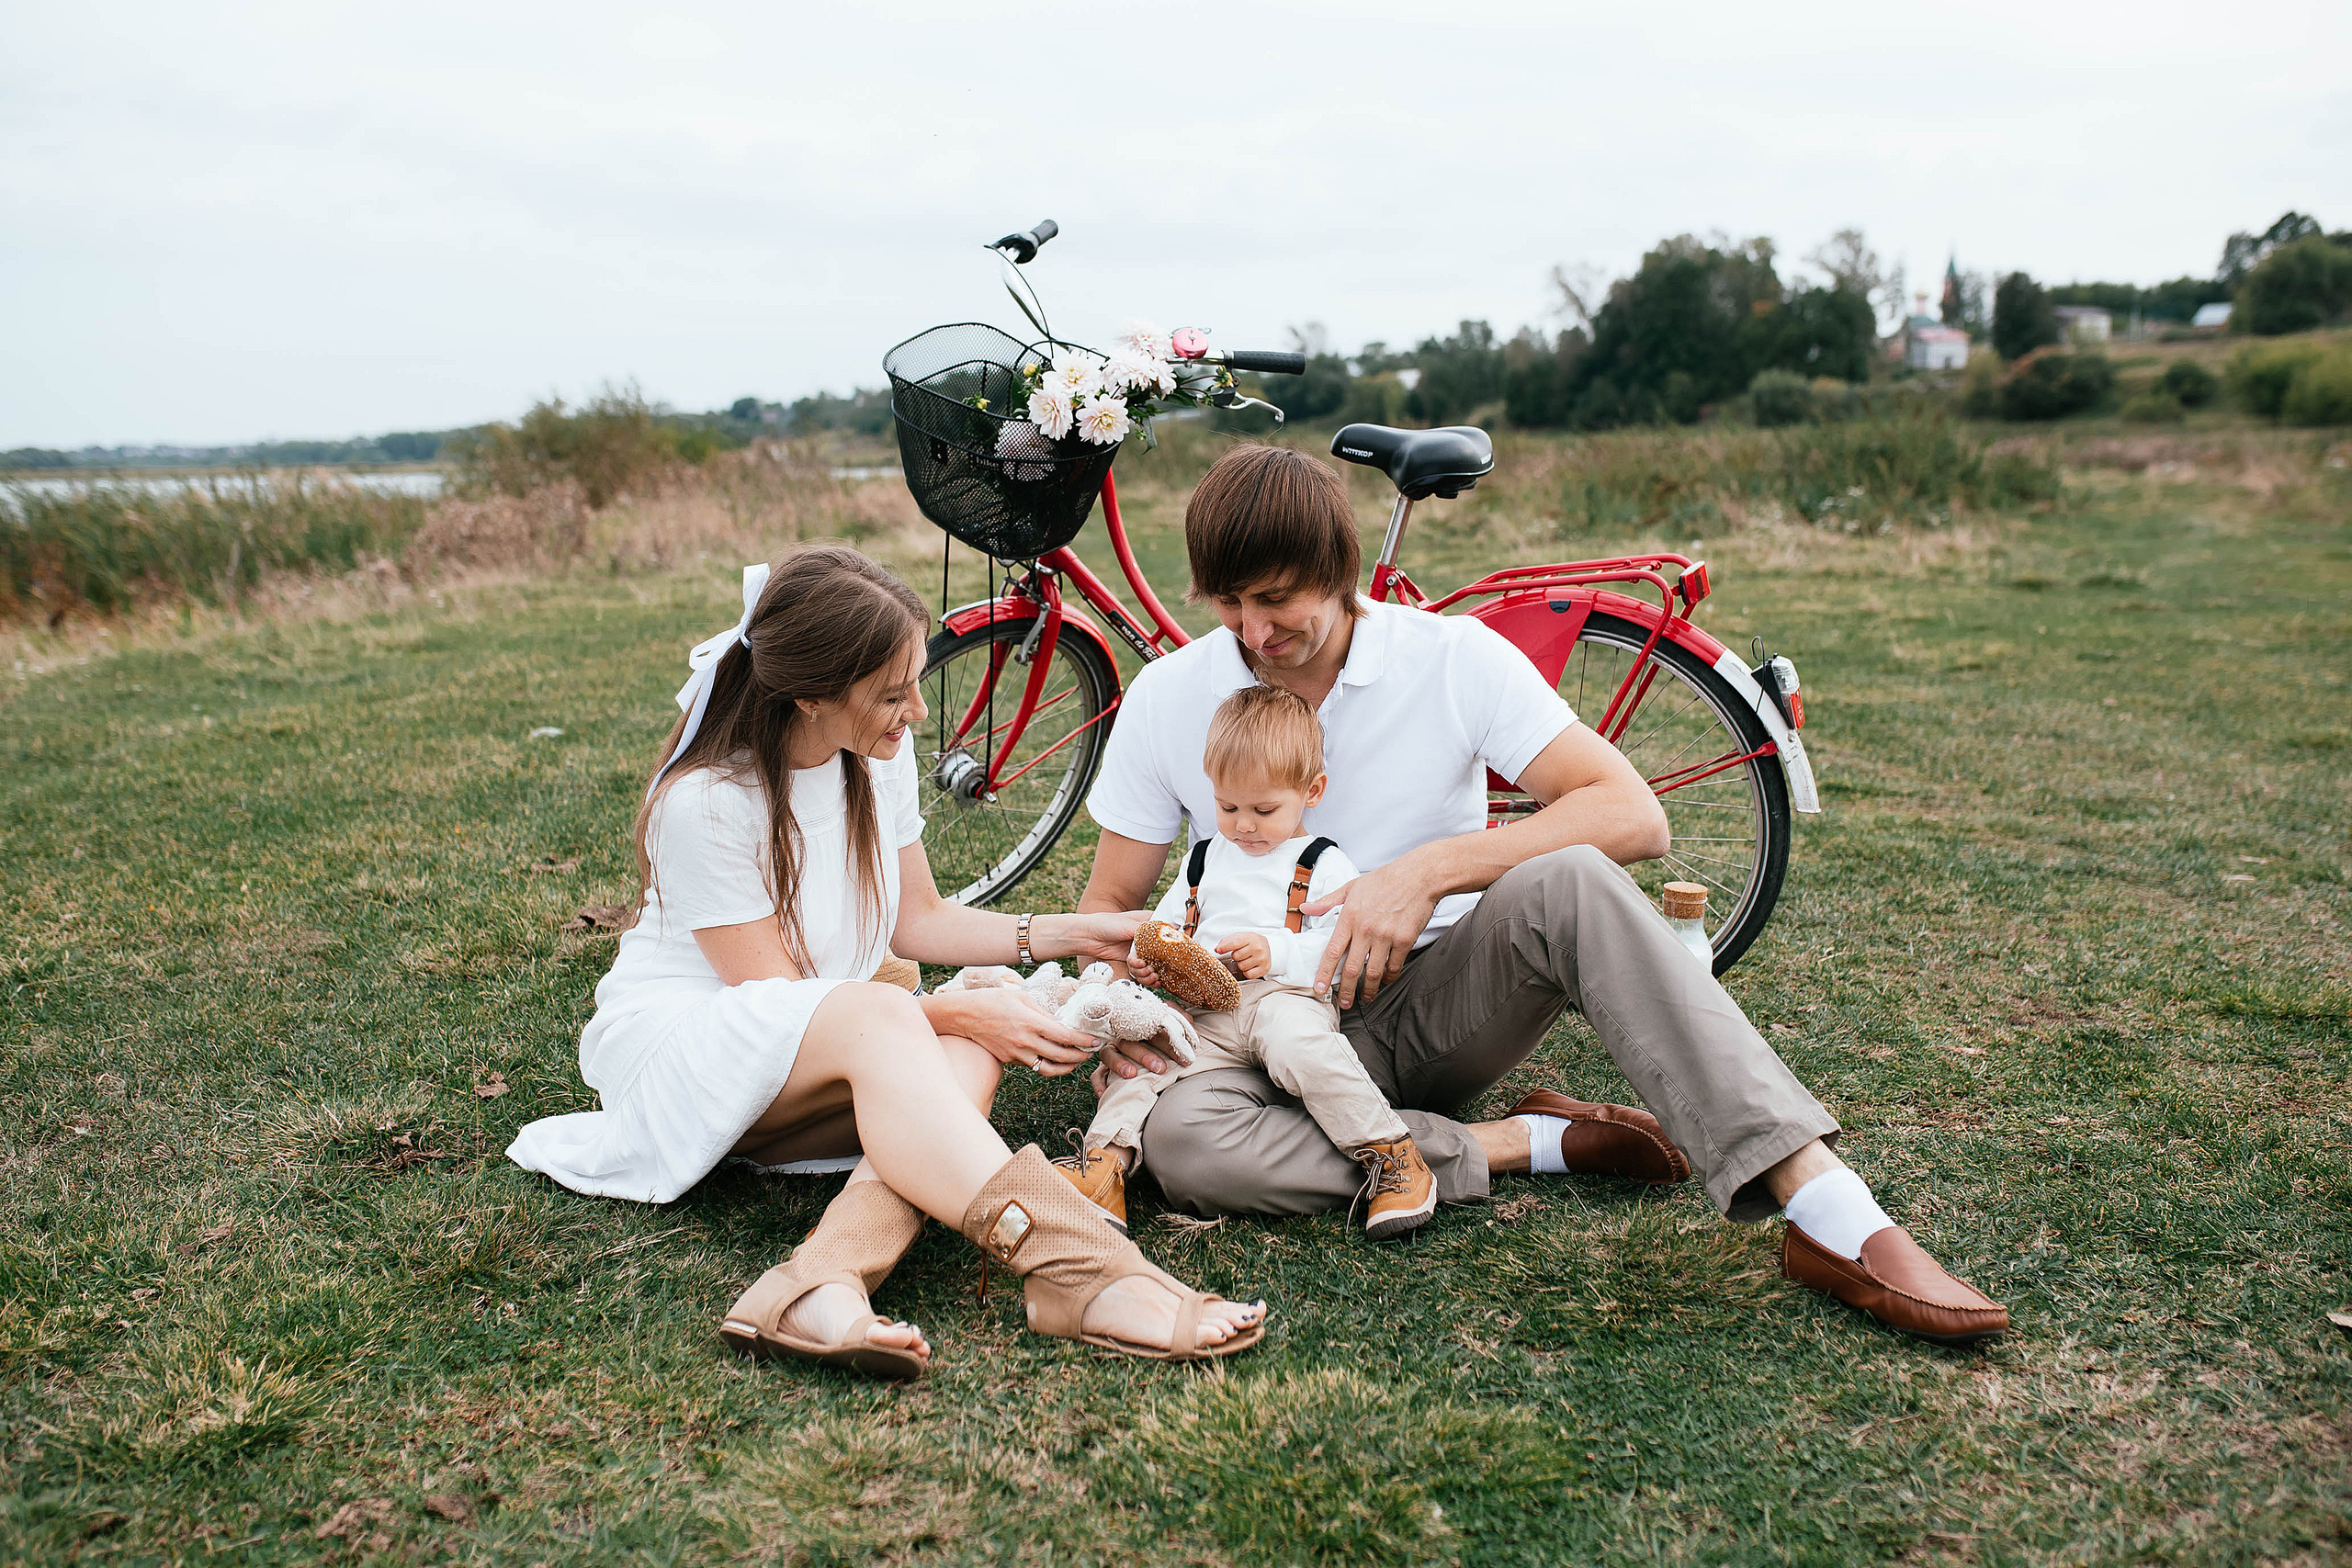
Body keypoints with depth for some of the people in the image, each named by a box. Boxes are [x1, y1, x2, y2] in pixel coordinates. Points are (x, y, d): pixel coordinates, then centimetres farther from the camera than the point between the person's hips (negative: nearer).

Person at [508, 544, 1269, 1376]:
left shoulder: (880, 758, -3)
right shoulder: (702, 805, -23)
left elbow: (919, 920, 9)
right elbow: (776, 996, -20)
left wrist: (1071, 933, -1)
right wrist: (963, 1013, -25)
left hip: (830, 1057, 7)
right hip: (668, 1041, -6)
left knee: (966, 1056, -27)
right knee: (880, 1018, -37)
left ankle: (825, 1283, -49)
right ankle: (1081, 1274, -50)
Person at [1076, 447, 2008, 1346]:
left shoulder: (1454, 656, -8)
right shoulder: (1167, 699, -3)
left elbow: (1634, 815, -17)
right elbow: (1109, 901, 4)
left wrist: (1429, 870, -27)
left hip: (1445, 1003, -1)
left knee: (1565, 882, -34)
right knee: (1180, 1138, -34)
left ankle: (1836, 1222, -38)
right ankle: (1533, 1141, -18)